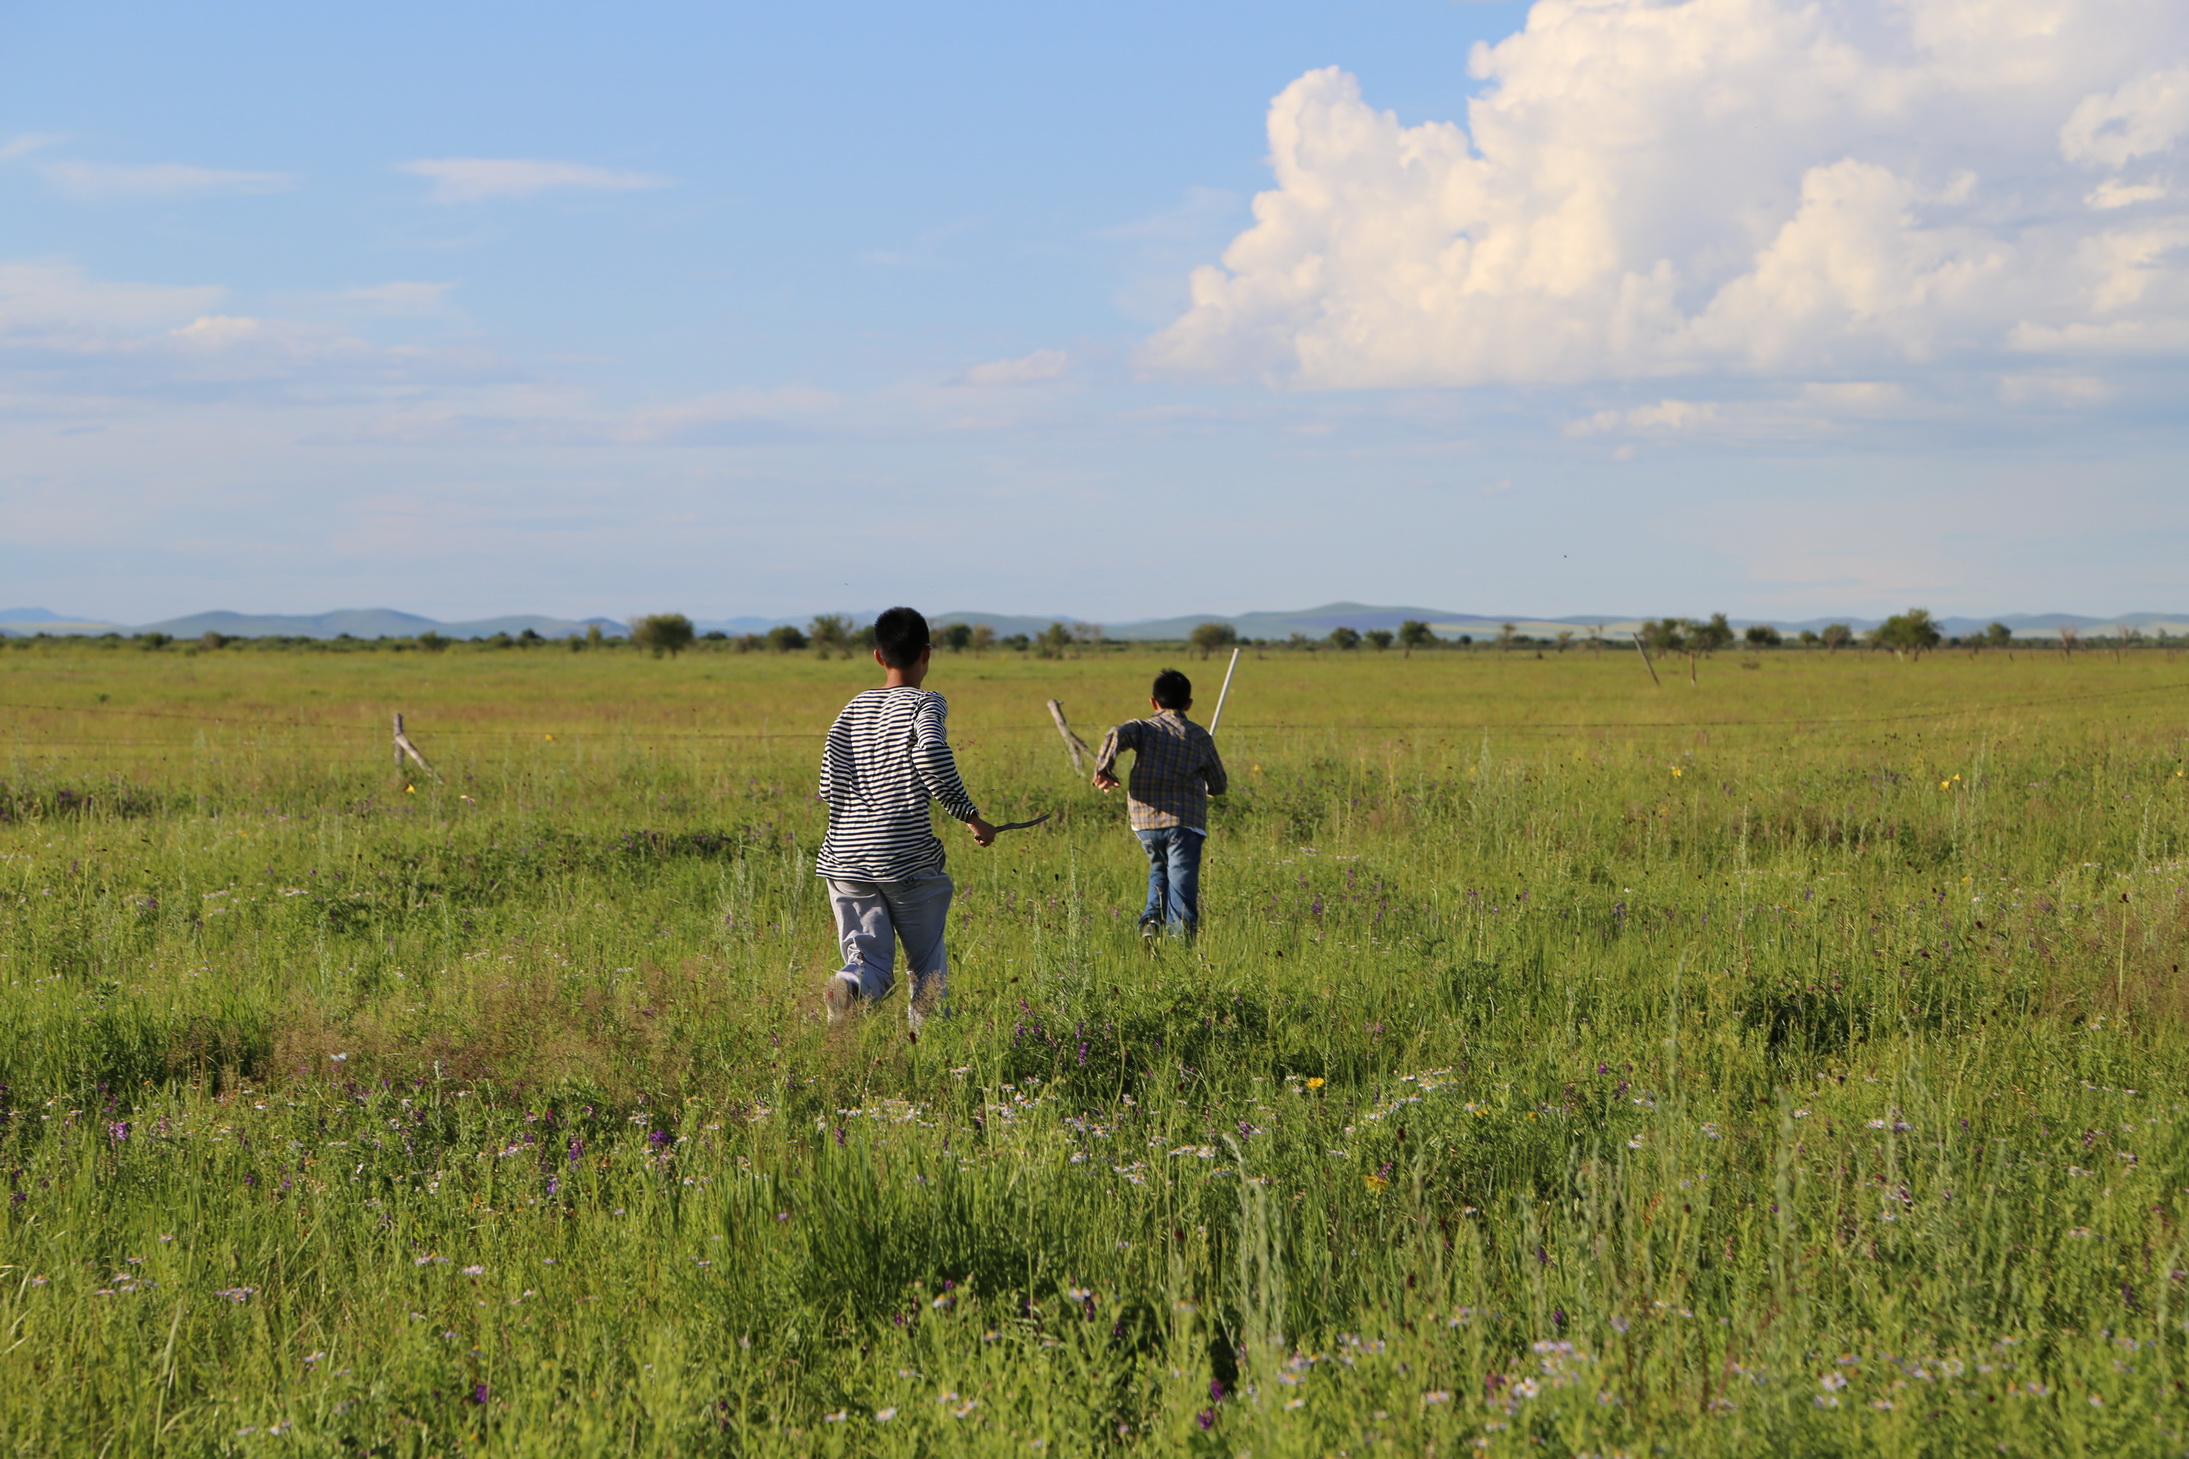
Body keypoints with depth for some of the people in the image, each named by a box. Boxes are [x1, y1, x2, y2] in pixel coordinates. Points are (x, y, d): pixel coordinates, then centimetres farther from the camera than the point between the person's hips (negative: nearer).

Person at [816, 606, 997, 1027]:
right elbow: (931, 756, -23)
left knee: (869, 959, 2)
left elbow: (829, 787, 5)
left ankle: (849, 986, -30)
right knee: (928, 964, 13)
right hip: (908, 858, -4)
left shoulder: (854, 708, 12)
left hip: (846, 857, 4)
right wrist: (971, 817, -13)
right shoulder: (923, 704, -2)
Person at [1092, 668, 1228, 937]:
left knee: (1159, 870, 26)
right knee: (1182, 884, -6)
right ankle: (1181, 935, -23)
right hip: (1185, 822, -2)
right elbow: (1219, 786, 17)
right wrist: (1204, 785, 40)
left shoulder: (1143, 728, 9)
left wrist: (1103, 770, -5)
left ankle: (1152, 918, 5)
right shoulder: (1200, 736, 12)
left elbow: (1117, 735, -15)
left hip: (1146, 820, 2)